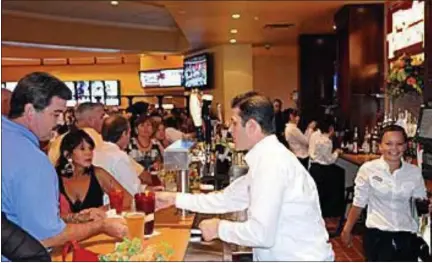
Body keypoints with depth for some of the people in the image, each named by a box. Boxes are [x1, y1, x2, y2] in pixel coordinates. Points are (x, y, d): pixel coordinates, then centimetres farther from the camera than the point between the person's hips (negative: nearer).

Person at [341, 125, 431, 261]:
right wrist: (347, 230, 3)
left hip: (406, 236, 3)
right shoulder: (368, 169, -10)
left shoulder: (415, 172, -2)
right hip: (376, 235, -2)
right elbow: (358, 203, -2)